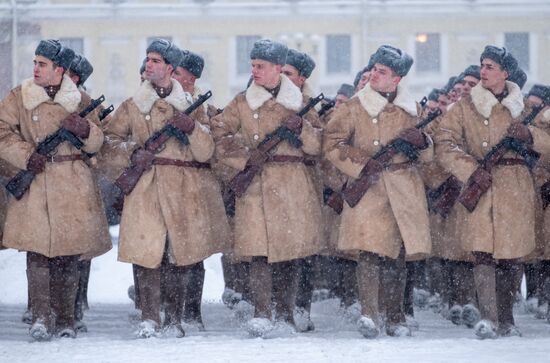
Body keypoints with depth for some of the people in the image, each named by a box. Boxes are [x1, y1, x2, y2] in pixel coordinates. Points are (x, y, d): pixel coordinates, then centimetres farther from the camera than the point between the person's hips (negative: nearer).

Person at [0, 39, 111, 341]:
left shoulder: (79, 100, 11)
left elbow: (97, 143, 13)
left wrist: (85, 129, -9)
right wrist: (26, 157, -10)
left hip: (73, 185, 2)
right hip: (36, 184, -2)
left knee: (69, 253, 1)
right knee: (37, 248, -13)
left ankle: (65, 320, 9)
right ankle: (40, 317, -13)